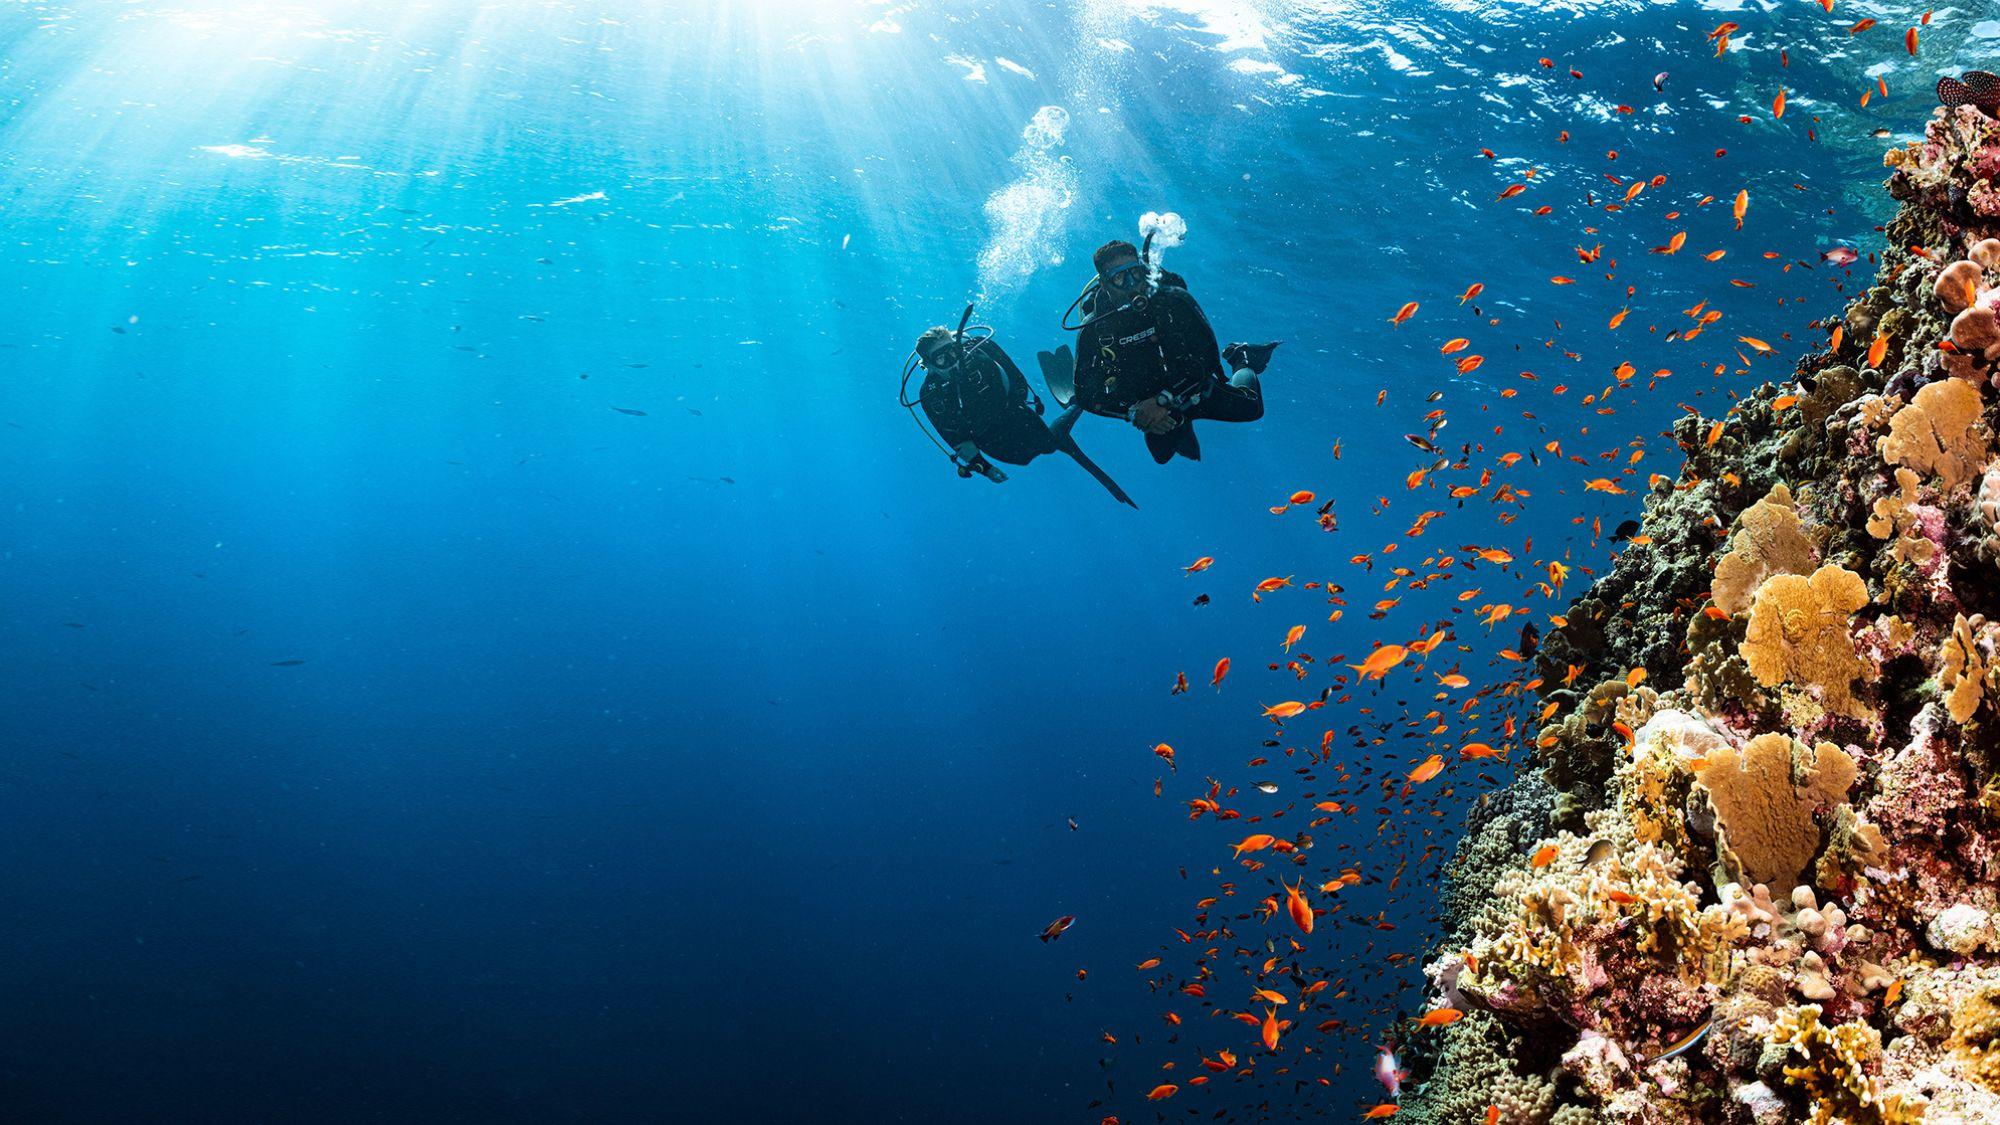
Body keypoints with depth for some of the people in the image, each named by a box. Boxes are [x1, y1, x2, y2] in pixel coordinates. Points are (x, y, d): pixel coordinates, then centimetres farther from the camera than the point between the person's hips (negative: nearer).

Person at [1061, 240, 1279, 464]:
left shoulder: (1173, 300, -26)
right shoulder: (1093, 330, -22)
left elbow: (1207, 356, -28)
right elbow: (1085, 393, -22)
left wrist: (1163, 400, -37)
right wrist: (1134, 411, -34)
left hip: (1194, 391, -1)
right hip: (1150, 410, 1)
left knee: (1250, 408, -4)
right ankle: (1179, 423, 35)